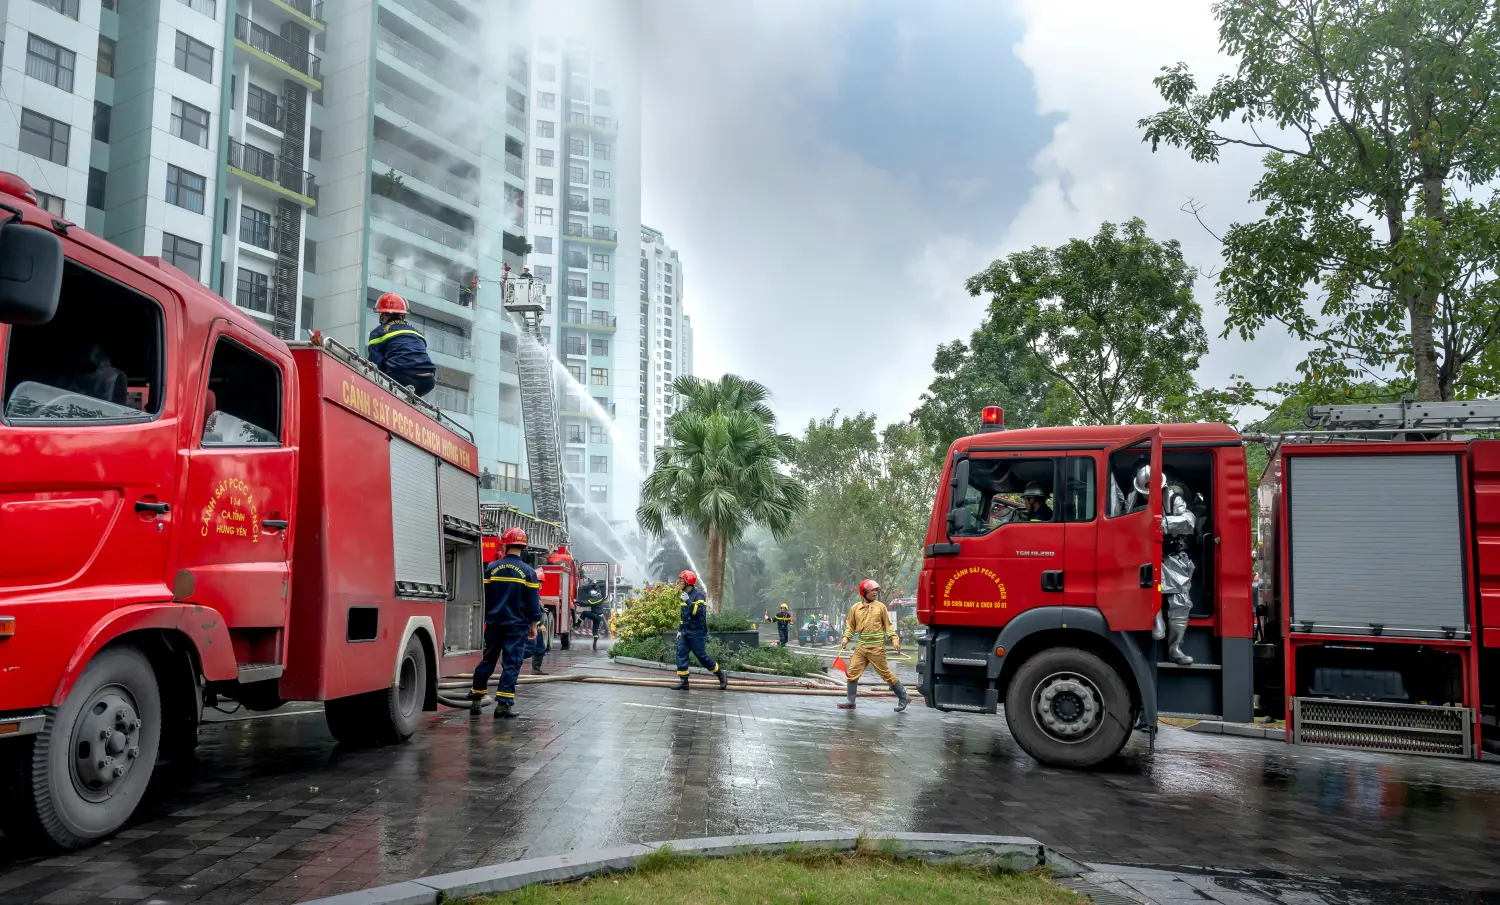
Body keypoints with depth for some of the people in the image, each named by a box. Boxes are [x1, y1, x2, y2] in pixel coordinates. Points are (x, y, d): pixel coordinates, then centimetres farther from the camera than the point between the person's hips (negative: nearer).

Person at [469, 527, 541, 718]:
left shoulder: (491, 568, 0)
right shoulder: (528, 572, -6)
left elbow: (483, 596, 5)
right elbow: (533, 602, -5)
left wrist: (484, 618, 16)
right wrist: (533, 625, 3)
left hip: (493, 623, 3)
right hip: (517, 625, -3)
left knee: (487, 661, 14)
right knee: (511, 664, -1)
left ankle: (475, 700, 20)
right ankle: (502, 705, -5)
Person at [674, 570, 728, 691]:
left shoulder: (699, 594, -11)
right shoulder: (685, 595, 14)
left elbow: (699, 612, -24)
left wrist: (688, 601, -29)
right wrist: (679, 630, 22)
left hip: (697, 632, -8)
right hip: (685, 631, 8)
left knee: (702, 656, -4)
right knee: (681, 653, -3)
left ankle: (722, 676, 12)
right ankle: (683, 681, -1)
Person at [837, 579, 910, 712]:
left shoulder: (880, 607, 2)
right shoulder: (855, 608, 7)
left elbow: (888, 625, 5)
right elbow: (850, 626, 14)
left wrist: (895, 640, -6)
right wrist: (845, 639, 0)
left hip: (877, 647, -3)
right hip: (861, 646, 3)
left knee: (886, 673, 0)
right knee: (852, 672, 0)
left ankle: (903, 698, 13)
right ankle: (851, 702, 11)